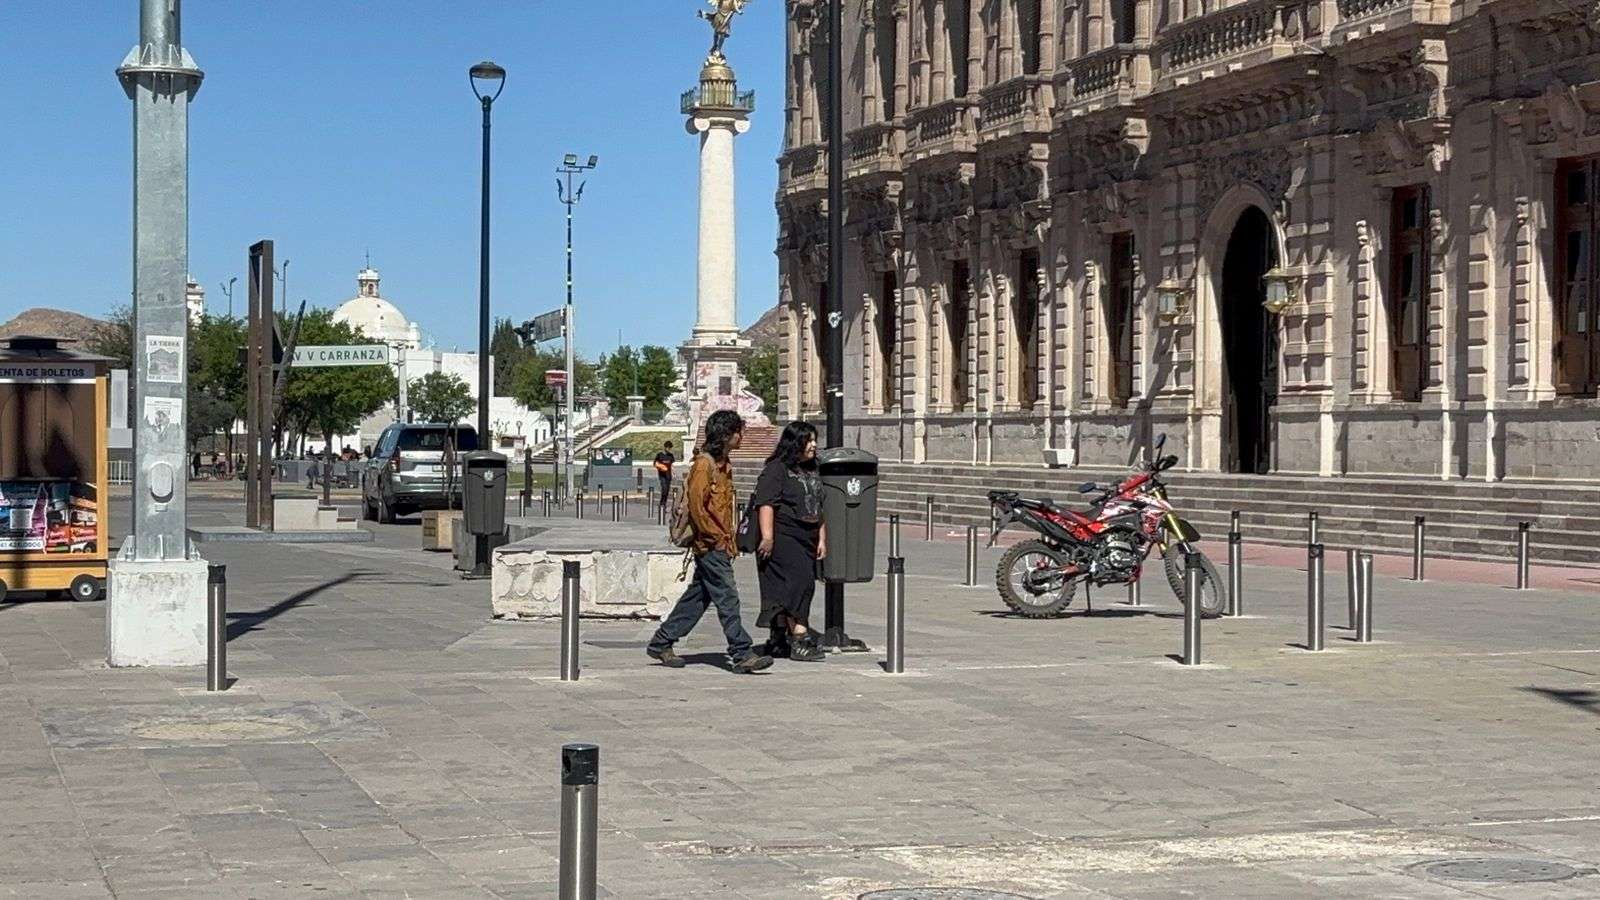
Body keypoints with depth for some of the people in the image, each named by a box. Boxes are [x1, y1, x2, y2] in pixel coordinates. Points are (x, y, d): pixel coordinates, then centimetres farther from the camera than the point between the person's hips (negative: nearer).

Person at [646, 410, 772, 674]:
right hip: (711, 545, -10)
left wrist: (730, 540, 15)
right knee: (727, 598, -8)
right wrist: (718, 538, -16)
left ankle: (661, 644, 19)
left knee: (698, 597, 12)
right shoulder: (704, 465, -14)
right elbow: (696, 505, -20)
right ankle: (742, 654, -7)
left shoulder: (723, 465, 16)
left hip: (720, 543, 10)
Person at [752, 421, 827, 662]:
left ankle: (778, 641, 17)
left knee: (786, 591, 11)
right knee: (799, 582, -18)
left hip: (806, 541, 8)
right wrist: (767, 537, -22)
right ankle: (800, 641, -22)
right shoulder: (777, 469, -8)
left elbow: (818, 508, 25)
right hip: (783, 538, -8)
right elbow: (765, 504, -15)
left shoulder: (811, 471, 19)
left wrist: (822, 539, 20)